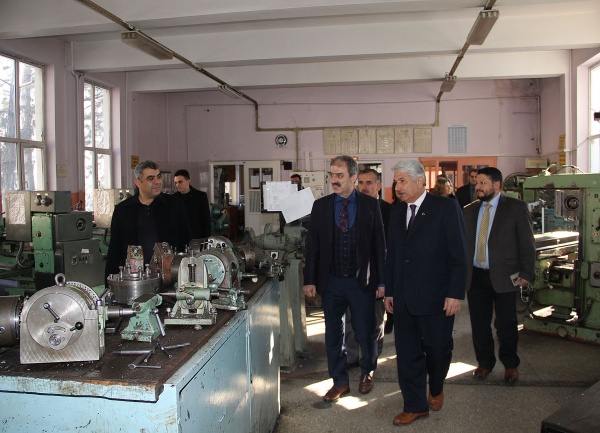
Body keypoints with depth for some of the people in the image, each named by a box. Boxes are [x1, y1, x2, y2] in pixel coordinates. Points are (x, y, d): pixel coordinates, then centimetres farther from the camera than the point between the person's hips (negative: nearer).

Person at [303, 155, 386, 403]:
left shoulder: (370, 205, -2)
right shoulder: (320, 206, 2)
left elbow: (379, 244, -1)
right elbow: (312, 246, 3)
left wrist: (381, 281, -4)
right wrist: (310, 280, -2)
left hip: (362, 280, -1)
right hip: (331, 281, 2)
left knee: (366, 333, 11)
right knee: (333, 335, 11)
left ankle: (367, 372, 38)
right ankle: (340, 381, 28)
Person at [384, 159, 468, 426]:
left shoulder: (446, 207, -7)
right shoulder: (396, 212, 10)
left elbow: (459, 254, -9)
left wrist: (455, 294, -13)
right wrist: (389, 291, 11)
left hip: (436, 298, -4)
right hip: (403, 299, 5)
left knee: (438, 349, 10)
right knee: (407, 353, 9)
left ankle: (436, 389, 39)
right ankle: (415, 406, 24)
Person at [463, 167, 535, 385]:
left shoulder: (516, 207, -3)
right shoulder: (469, 211, 8)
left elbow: (527, 243, -4)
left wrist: (526, 273, -8)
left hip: (504, 277, -3)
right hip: (475, 277, 3)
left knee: (506, 324, 7)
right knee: (479, 324, 10)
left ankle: (510, 365, 28)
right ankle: (484, 362, 29)